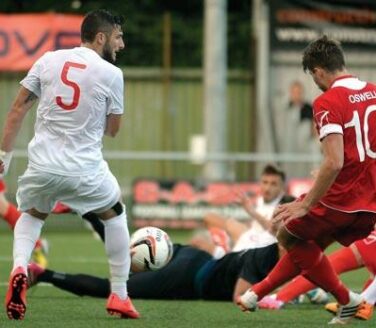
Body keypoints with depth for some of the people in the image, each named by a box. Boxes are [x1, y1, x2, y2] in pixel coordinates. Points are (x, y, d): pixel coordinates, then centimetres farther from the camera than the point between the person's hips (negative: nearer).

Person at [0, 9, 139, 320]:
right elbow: (112, 129, 4)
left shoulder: (49, 60, 4)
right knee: (115, 214, 26)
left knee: (31, 215, 31)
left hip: (42, 166, 3)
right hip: (85, 171, -2)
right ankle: (119, 297, 24)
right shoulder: (111, 74, -5)